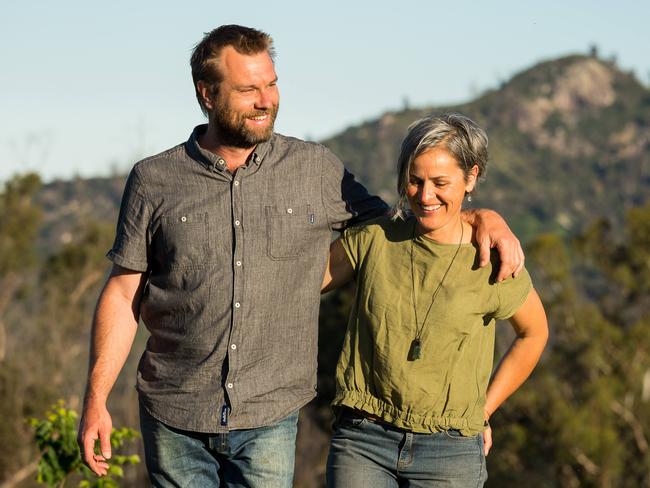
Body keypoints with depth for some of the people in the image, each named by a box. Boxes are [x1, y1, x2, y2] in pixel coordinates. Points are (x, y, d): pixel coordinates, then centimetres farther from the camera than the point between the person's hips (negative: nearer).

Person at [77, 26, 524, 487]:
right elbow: (123, 295, 2)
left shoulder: (317, 171, 3)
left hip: (269, 418, 0)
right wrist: (96, 400, -3)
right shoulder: (153, 181, 0)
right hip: (174, 416, 0)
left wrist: (482, 216, -1)